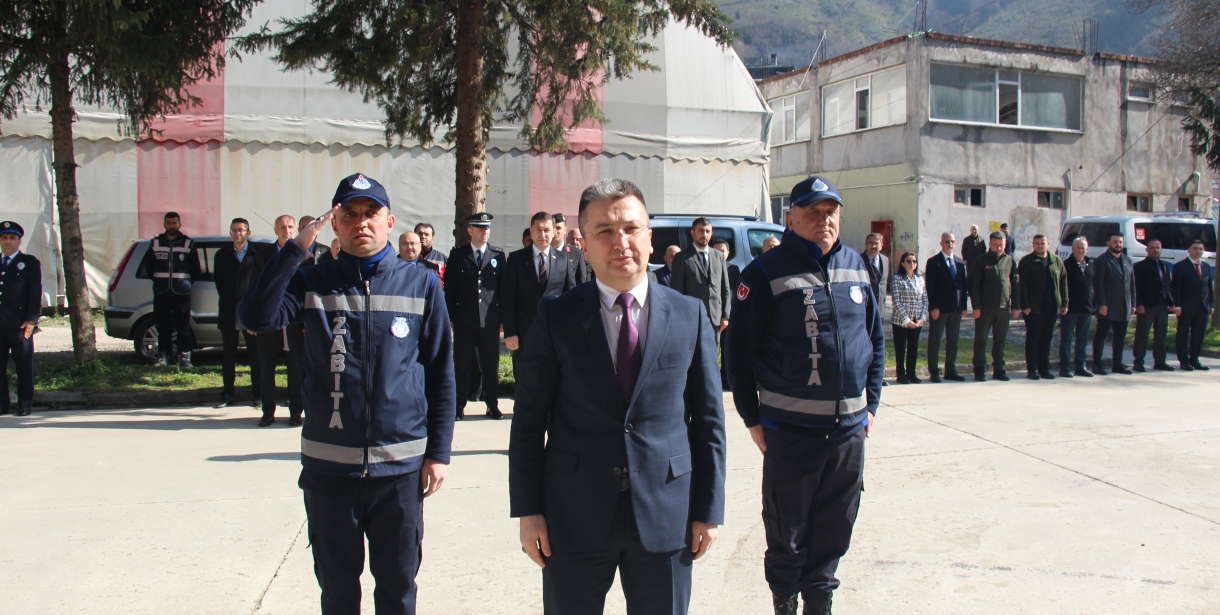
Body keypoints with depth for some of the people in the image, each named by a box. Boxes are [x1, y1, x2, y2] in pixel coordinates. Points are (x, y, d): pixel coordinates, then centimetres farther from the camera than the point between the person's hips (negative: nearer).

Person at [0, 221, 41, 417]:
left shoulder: (29, 262, 5)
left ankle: (25, 405, 7)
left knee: (24, 365, 1)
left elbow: (35, 293, -1)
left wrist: (31, 320, -9)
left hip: (19, 323, -3)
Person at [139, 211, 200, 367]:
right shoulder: (155, 243, 7)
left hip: (182, 293, -1)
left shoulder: (188, 244, 4)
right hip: (161, 294, 1)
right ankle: (163, 356, 8)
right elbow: (148, 267, 16)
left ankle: (184, 356, 4)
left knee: (183, 327, -2)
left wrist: (187, 283, 9)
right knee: (163, 326, 2)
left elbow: (195, 269, 10)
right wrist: (159, 281, 14)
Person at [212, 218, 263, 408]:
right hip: (228, 313, 3)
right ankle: (228, 393, 15)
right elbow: (217, 280, 15)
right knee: (228, 354, 8)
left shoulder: (258, 254, -1)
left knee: (255, 354, 2)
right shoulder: (222, 255, 11)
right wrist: (226, 299, 6)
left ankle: (257, 392, 10)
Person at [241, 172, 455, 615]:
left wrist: (439, 453, 0)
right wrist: (296, 247, -18)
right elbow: (257, 316, -15)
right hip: (329, 466, 1)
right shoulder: (313, 283, 4)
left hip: (400, 466, -1)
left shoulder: (421, 285, 2)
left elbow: (441, 374, 4)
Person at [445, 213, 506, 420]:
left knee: (491, 365, 6)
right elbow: (449, 288, 4)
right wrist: (449, 317, -1)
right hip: (464, 321, 0)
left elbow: (503, 287, 7)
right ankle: (459, 406, 11)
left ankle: (492, 405, 15)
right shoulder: (457, 254, 5)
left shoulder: (498, 255, 7)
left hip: (490, 320, 1)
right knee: (461, 364, 4)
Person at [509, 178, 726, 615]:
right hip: (574, 516, -1)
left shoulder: (689, 316, 2)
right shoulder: (556, 316, -1)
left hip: (666, 515, 1)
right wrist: (527, 511, -3)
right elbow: (529, 420, 0)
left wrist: (709, 509, 3)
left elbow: (708, 419, 5)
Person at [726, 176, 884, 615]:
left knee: (835, 528, 15)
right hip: (790, 429, -4)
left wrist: (871, 403, 11)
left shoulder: (856, 266, 7)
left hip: (849, 429, 5)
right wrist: (752, 418, -6)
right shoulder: (767, 273, -9)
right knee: (786, 529, 9)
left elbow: (876, 339, 16)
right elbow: (740, 351, -6)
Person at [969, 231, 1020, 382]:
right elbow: (974, 285, -5)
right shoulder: (981, 261, -2)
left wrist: (1015, 306, 5)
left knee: (1000, 340, 9)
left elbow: (1015, 284, 10)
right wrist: (976, 306, -12)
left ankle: (998, 369, 17)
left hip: (1003, 307, 3)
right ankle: (979, 370, 7)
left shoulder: (1010, 261, 8)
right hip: (985, 307, -3)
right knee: (981, 340, 2)